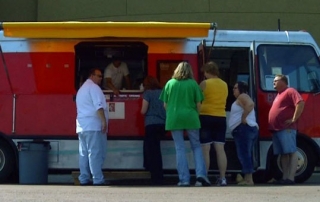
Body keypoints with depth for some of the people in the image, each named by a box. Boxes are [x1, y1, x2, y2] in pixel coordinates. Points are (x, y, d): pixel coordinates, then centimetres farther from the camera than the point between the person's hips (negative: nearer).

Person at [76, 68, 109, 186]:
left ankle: (84, 179, 7)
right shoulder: (93, 87, -6)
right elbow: (99, 106, -17)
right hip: (93, 125, -9)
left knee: (84, 153, 7)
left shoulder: (81, 89, 24)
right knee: (95, 153, -11)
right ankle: (98, 180, -13)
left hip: (82, 125, 9)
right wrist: (104, 121, -19)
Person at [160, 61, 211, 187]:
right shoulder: (193, 84, 2)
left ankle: (184, 179, 1)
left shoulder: (170, 83, 5)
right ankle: (201, 174, -4)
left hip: (174, 119, 1)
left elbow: (165, 104, 8)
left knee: (180, 148, 4)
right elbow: (198, 104, 1)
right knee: (196, 147, 10)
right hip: (191, 118, -1)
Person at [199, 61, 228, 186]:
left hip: (206, 117, -4)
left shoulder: (204, 84, -5)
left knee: (205, 150, -2)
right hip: (221, 118, 4)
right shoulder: (224, 85, 10)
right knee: (220, 149, 3)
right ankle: (222, 178, 1)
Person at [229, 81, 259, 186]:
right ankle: (248, 179, 12)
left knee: (243, 154, -14)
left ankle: (248, 179, -19)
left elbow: (250, 104, -25)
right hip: (252, 129, 11)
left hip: (243, 128, -11)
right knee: (246, 154, 12)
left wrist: (243, 117, -21)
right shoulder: (241, 98, 27)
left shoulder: (242, 96, -5)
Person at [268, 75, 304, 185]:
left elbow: (300, 103, -17)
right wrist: (272, 126, 17)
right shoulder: (279, 95, 26)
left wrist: (294, 119, -19)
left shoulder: (290, 91, -3)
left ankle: (291, 178, -17)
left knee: (291, 152, -11)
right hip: (276, 129, 10)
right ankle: (285, 177, 8)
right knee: (283, 154, 8)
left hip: (286, 129, -10)